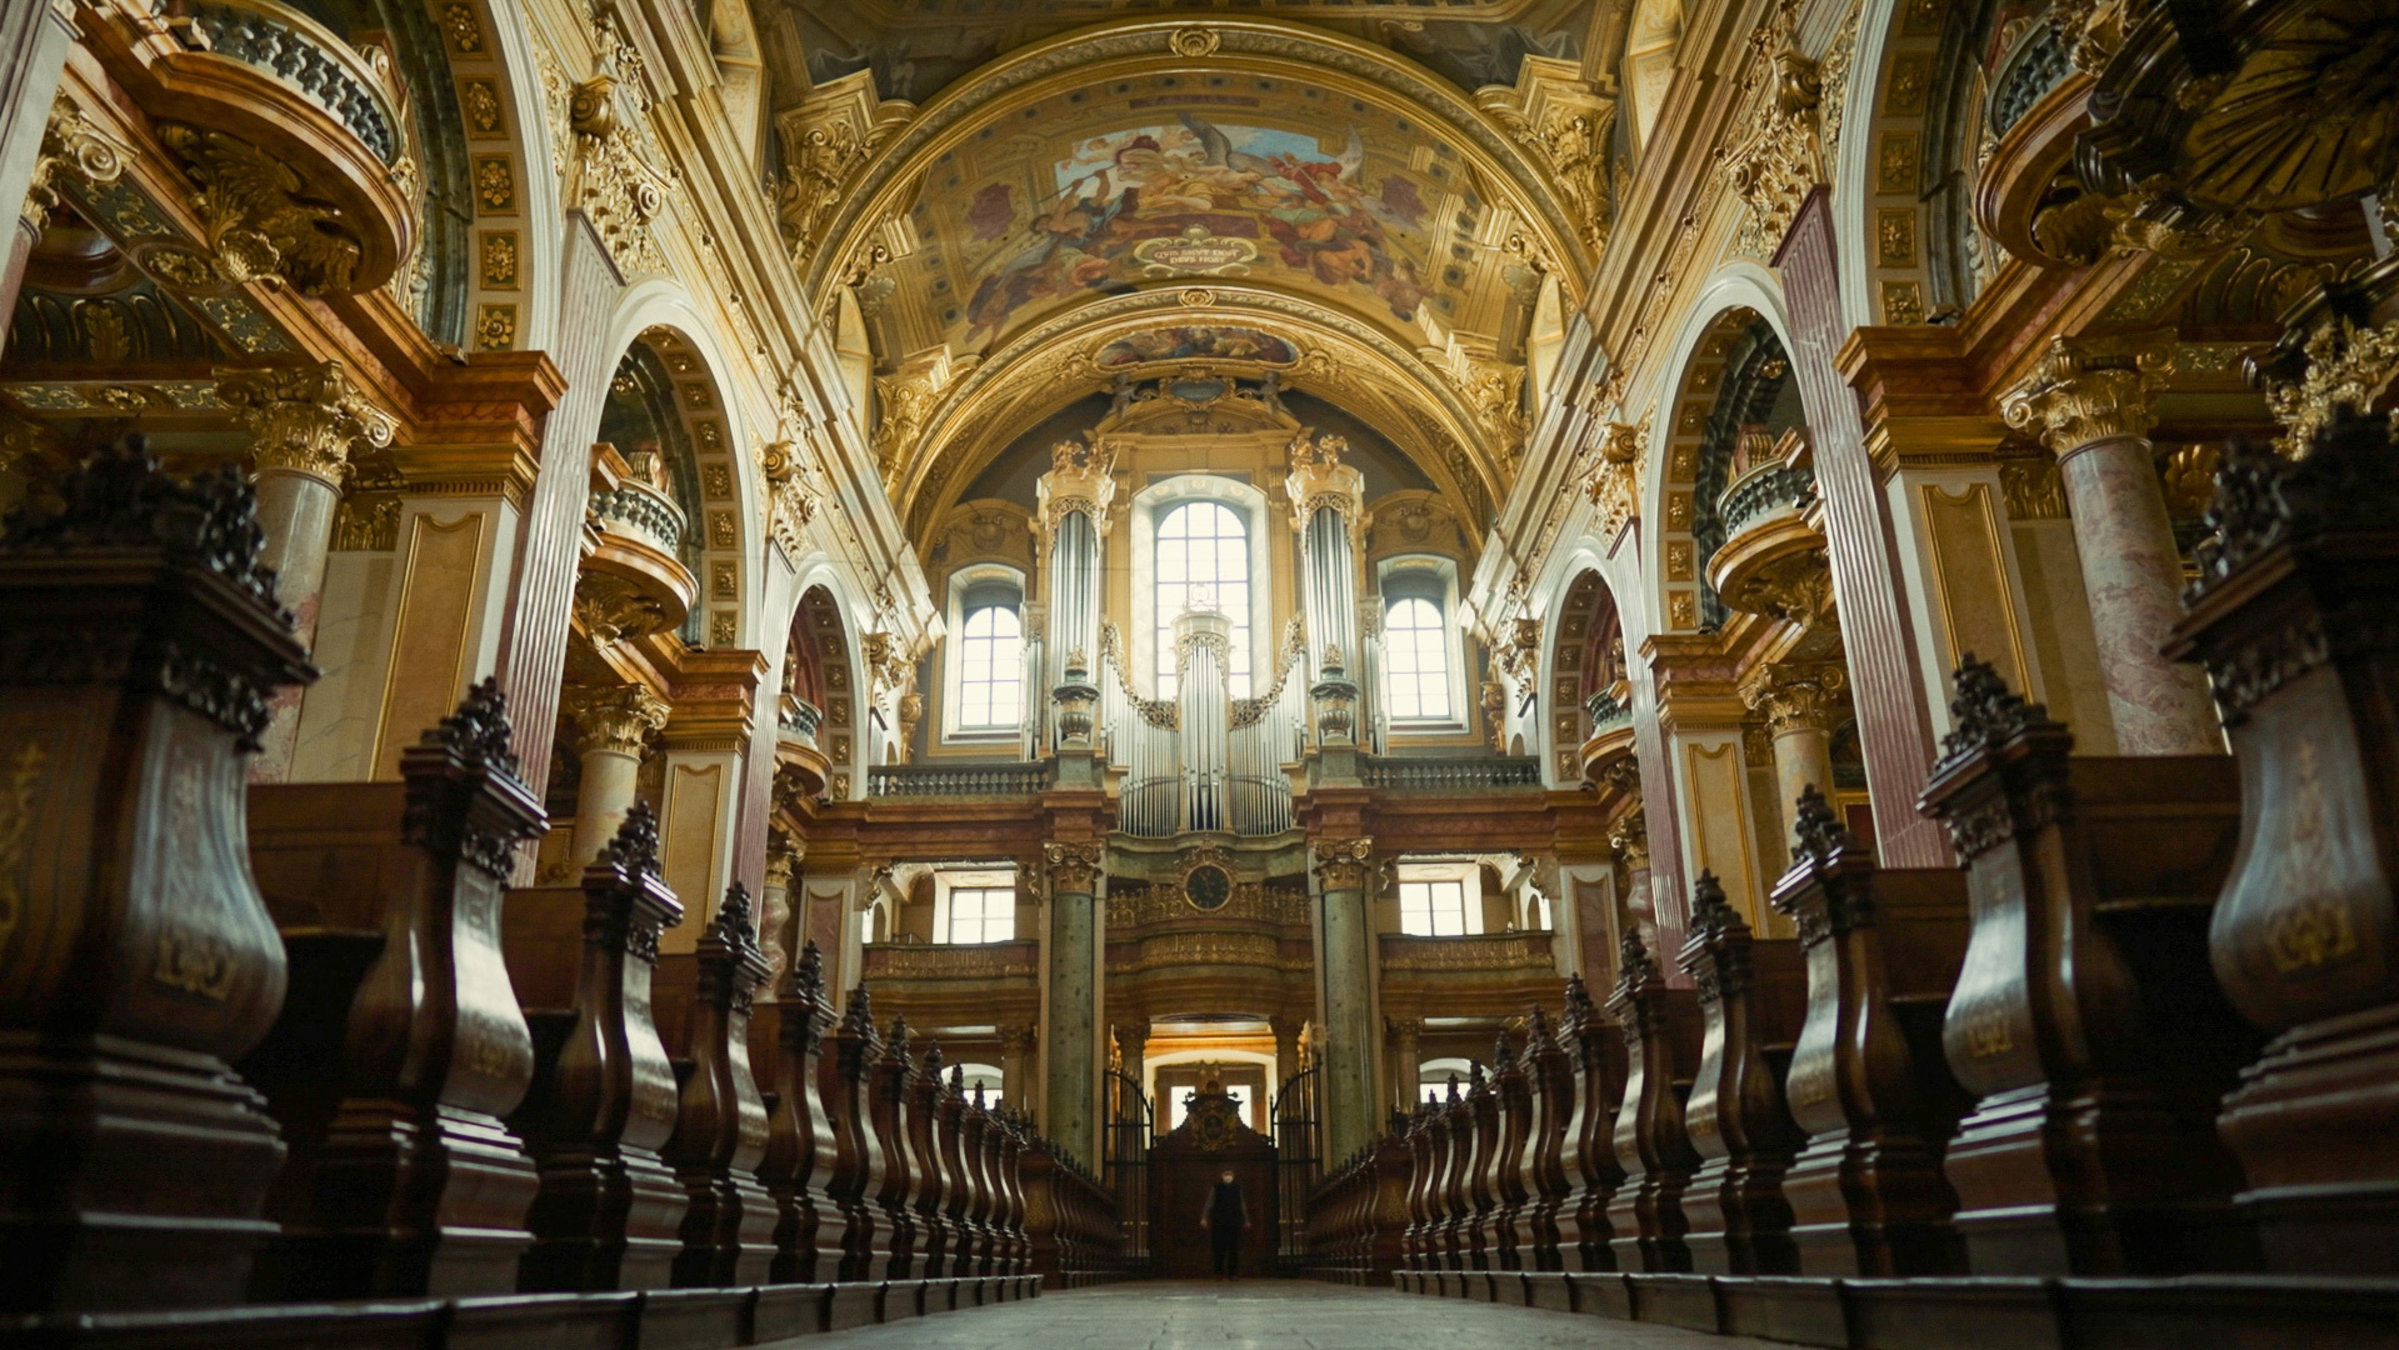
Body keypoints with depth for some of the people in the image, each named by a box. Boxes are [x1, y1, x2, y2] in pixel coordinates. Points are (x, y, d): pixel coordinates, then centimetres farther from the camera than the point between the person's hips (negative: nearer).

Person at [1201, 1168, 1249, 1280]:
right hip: (1219, 1223, -2)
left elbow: (1243, 1205, 17)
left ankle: (1233, 1272, 4)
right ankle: (1219, 1272, 5)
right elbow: (1209, 1204, 3)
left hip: (1234, 1223, 2)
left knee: (1234, 1248, -2)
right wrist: (1204, 1218, -6)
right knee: (1219, 1248, -4)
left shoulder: (1237, 1188, 11)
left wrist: (1246, 1220, 18)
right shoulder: (1216, 1188, 4)